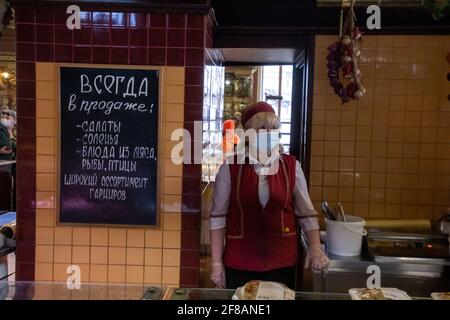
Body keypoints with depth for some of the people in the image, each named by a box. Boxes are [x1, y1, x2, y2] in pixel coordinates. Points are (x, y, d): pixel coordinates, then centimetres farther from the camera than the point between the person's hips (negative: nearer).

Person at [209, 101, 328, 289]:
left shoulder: (291, 166, 0)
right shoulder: (230, 167, -5)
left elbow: (306, 213, 6)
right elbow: (218, 216, -2)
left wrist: (315, 247, -7)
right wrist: (216, 261, -3)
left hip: (282, 263, 2)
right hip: (239, 264, -1)